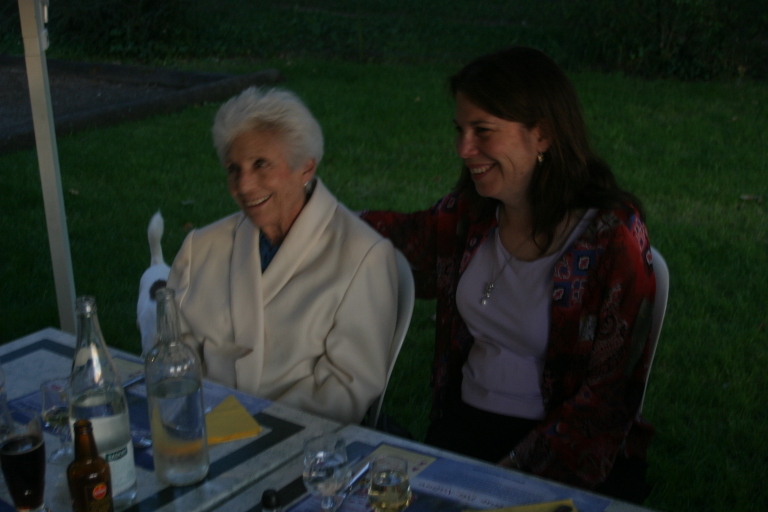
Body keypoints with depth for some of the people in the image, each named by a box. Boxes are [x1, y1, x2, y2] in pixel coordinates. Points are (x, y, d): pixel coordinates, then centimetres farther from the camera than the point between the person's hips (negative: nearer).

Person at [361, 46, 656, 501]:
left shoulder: (612, 238, -13)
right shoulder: (470, 212, 1)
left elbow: (608, 399, -12)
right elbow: (407, 237, 25)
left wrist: (514, 471, -19)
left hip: (564, 457, -4)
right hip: (465, 423, 5)